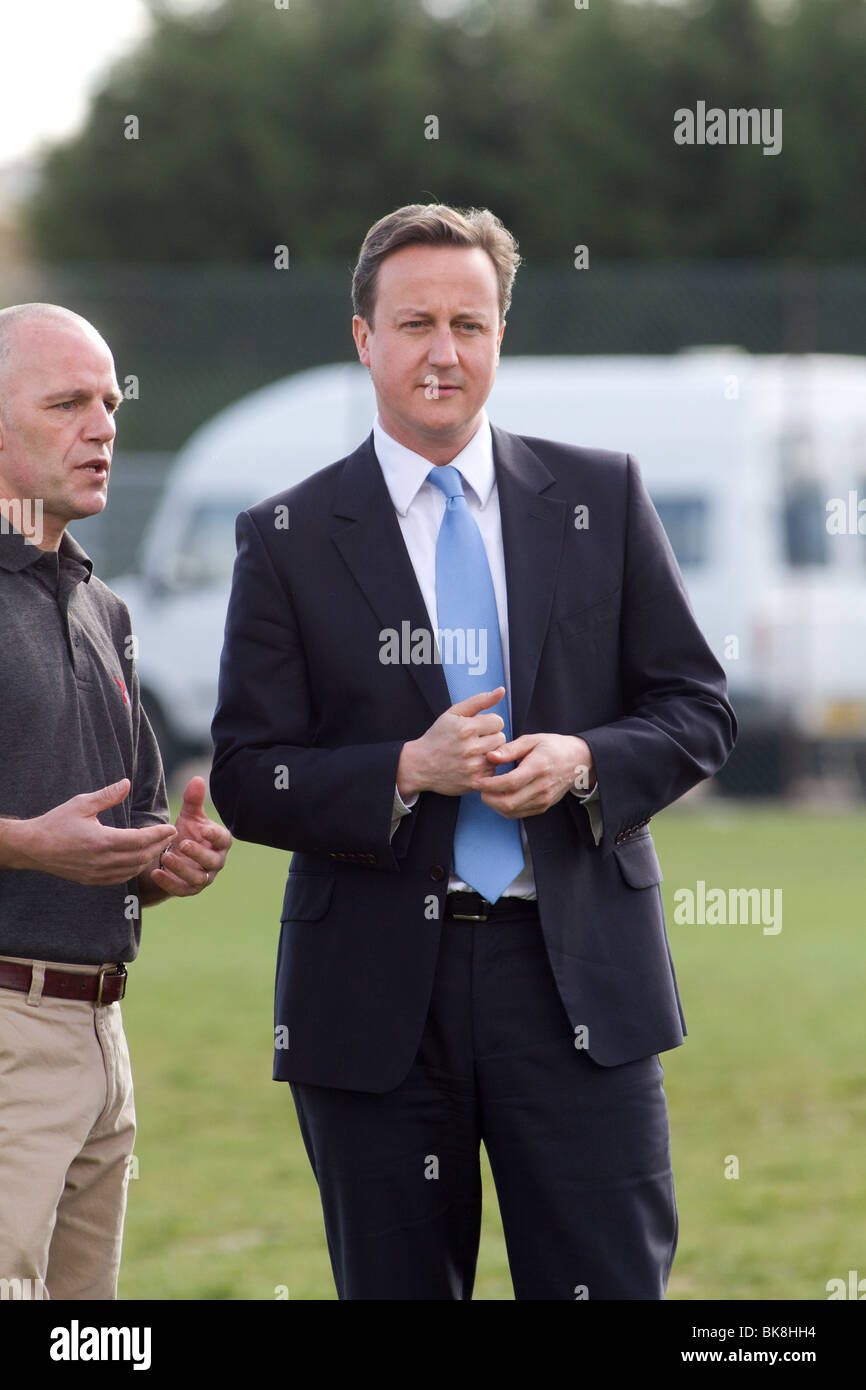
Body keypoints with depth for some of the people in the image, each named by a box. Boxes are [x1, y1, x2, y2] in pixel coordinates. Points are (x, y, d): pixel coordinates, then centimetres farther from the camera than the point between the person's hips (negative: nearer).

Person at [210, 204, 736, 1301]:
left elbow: (699, 712, 9)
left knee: (614, 1289, -4)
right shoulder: (287, 540, 3)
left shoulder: (601, 498, 8)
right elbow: (247, 781, 0)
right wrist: (408, 771, -16)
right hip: (377, 998, 0)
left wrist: (583, 761, -12)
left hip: (579, 977, 0)